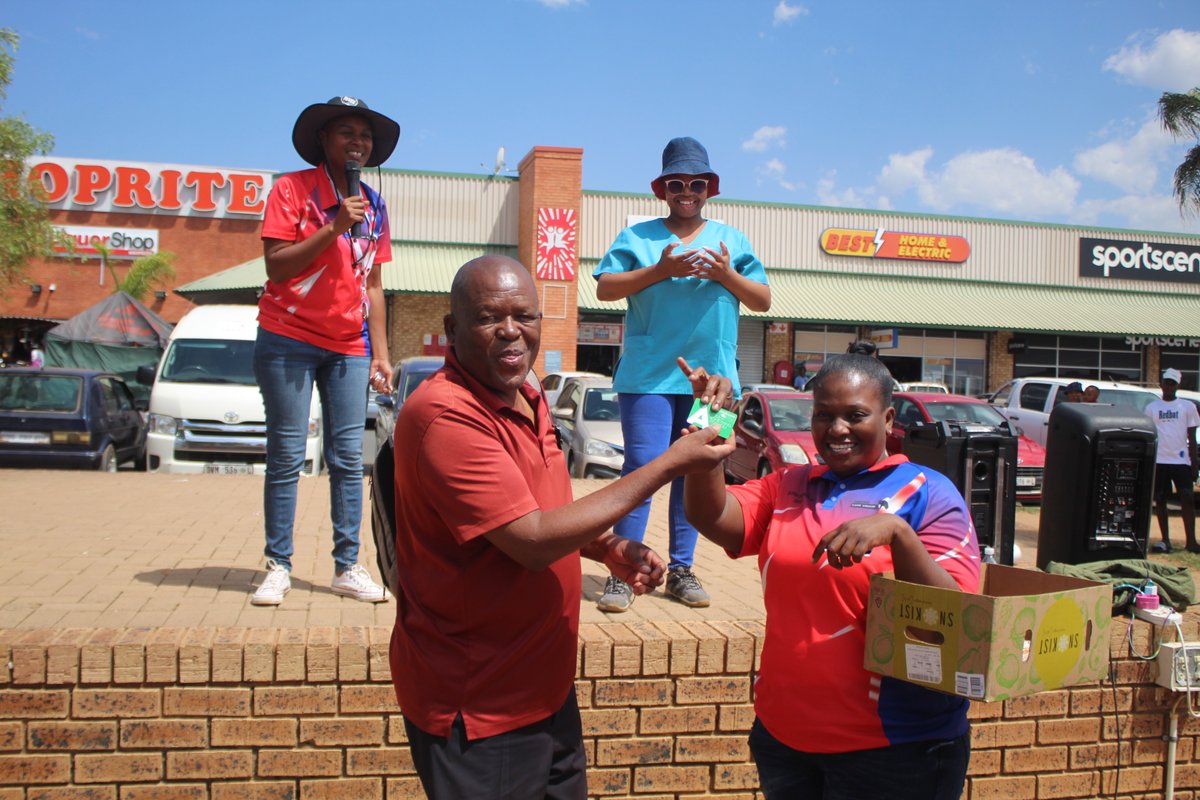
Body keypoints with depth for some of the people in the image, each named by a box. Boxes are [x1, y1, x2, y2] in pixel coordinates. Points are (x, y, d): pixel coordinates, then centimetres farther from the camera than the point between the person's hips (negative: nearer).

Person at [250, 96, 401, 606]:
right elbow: (276, 266, -11)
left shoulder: (374, 206, 12)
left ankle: (347, 567, 9)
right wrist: (334, 227, -19)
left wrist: (380, 352, 11)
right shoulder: (293, 189, -2)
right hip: (288, 340, -4)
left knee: (349, 458, 2)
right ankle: (278, 567, 8)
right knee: (287, 457, -1)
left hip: (348, 348, 4)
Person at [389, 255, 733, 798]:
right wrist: (670, 463, -23)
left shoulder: (526, 397, 5)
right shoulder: (445, 415, -24)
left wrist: (613, 550, -2)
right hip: (476, 711, -9)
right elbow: (532, 542, -27)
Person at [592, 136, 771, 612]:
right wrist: (660, 270, -12)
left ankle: (681, 571, 15)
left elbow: (763, 301, 12)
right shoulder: (637, 237, 9)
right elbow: (604, 288, -1)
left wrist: (727, 275, -7)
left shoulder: (732, 240, 15)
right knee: (641, 467, -9)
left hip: (711, 378, 3)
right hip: (648, 376, -2)